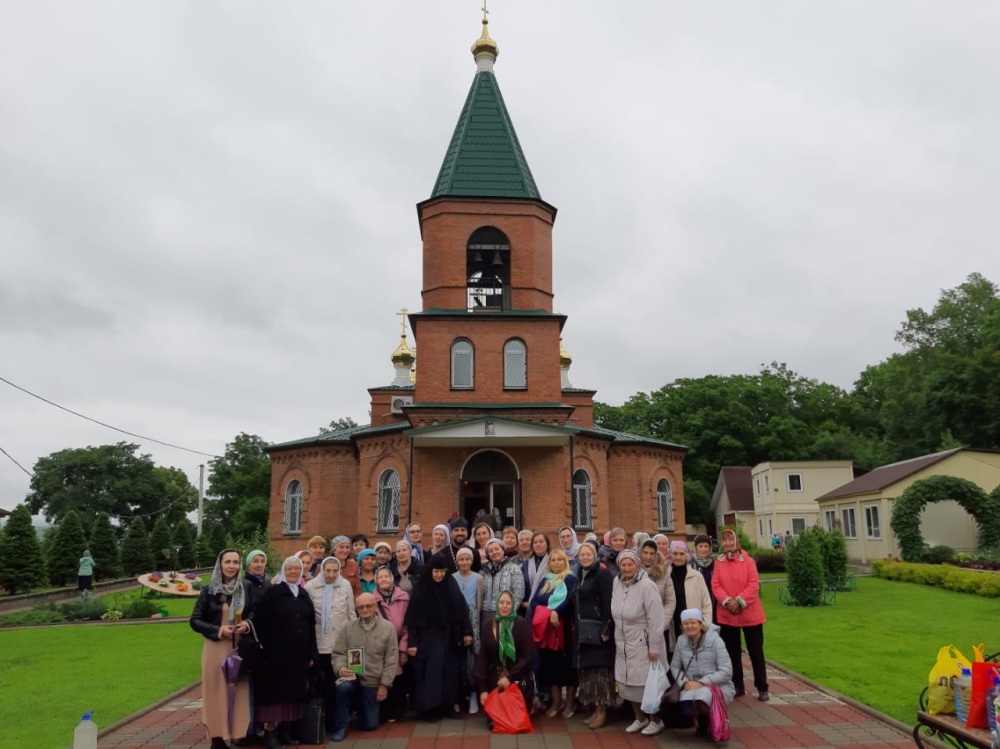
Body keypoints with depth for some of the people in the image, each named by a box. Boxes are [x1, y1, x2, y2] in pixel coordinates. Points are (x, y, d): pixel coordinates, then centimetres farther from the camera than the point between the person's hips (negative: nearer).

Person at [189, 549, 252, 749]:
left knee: (239, 689, 4)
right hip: (216, 649, -1)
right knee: (217, 691, 1)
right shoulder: (209, 590, -3)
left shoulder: (246, 588, 2)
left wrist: (247, 625, -10)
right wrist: (218, 630, -14)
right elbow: (195, 621, -2)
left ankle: (239, 733, 15)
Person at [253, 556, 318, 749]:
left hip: (299, 653, 5)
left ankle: (284, 729, 17)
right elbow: (262, 623, -9)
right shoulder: (273, 592, -4)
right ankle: (270, 731, 5)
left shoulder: (304, 595, 12)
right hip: (277, 652, -5)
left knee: (293, 690, 8)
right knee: (276, 690, -3)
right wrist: (266, 651, -16)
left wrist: (312, 653, 8)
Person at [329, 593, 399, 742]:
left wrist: (384, 684, -6)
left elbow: (392, 659, -3)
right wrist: (340, 668, -22)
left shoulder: (388, 627, -5)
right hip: (352, 676, 0)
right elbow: (338, 653, -1)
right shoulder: (348, 627, -2)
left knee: (369, 725, 3)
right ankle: (340, 726, -10)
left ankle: (359, 708, 39)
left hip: (373, 681, 1)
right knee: (344, 687, -36)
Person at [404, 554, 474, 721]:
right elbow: (412, 617, -9)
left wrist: (467, 632, -2)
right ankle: (428, 707, 4)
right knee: (431, 670, -6)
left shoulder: (452, 586, 1)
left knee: (450, 670, 6)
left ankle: (448, 705, 16)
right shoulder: (421, 589, -9)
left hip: (449, 636, 4)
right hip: (428, 637, -3)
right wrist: (412, 642, -13)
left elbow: (462, 610, 4)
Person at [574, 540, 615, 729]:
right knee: (587, 668, 9)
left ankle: (603, 710, 3)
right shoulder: (580, 575, 13)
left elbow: (608, 603, -15)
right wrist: (576, 627, 13)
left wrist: (606, 629, -21)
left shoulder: (602, 574, -9)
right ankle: (596, 708, 17)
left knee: (600, 667, -4)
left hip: (598, 628, -8)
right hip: (584, 629, 8)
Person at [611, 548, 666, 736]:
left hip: (643, 644, -6)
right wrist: (618, 638, 10)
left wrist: (654, 648, -16)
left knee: (648, 683, 3)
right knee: (628, 683, 13)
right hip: (623, 644, 6)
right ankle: (640, 718, 31)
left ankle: (656, 720, 22)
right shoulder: (617, 582, -2)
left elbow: (655, 620, -18)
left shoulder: (647, 586, -20)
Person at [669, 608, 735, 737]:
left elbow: (726, 672, -14)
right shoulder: (681, 641, 2)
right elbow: (674, 666, 9)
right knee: (685, 709, -27)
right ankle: (703, 723, 11)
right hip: (692, 686, 3)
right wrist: (685, 682, -11)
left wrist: (702, 683, -19)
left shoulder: (714, 640, -11)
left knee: (700, 702, -35)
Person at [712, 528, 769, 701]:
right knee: (732, 652, 11)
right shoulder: (718, 563, 1)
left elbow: (754, 585, -11)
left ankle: (762, 688, 15)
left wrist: (740, 601, -20)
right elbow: (716, 586, -3)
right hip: (726, 615, 2)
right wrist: (727, 601, -18)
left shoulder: (748, 561, -5)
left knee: (756, 651, 5)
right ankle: (737, 686, 23)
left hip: (749, 614, -2)